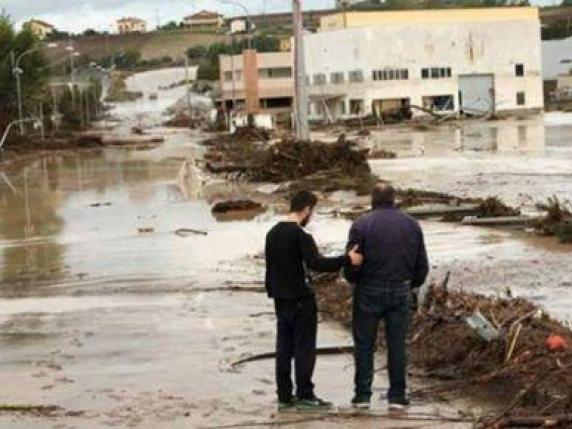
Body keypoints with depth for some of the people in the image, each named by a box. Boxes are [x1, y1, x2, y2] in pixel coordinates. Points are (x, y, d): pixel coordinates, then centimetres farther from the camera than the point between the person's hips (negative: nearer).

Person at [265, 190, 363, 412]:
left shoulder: (272, 234, 11)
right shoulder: (300, 235, -16)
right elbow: (315, 263, -26)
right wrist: (347, 259, -24)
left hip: (280, 299, 8)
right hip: (300, 299, -8)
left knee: (284, 347, 9)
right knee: (304, 347, -1)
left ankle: (284, 396, 12)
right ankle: (305, 396, 2)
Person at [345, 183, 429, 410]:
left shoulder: (362, 224, -7)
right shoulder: (411, 224, 4)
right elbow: (422, 263, 6)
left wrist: (353, 280, 12)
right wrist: (415, 285, 21)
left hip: (369, 291, -2)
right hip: (401, 292, 2)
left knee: (364, 344, 7)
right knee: (397, 344, 7)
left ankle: (363, 394, 8)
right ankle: (397, 396, 8)